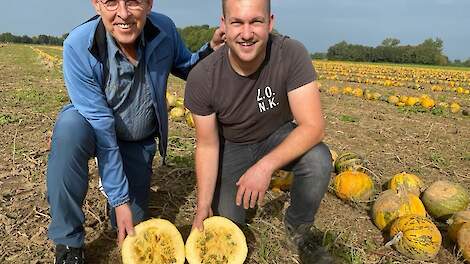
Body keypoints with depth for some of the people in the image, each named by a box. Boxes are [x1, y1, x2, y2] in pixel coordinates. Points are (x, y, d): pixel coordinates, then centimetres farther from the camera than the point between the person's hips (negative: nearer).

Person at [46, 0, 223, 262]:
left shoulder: (164, 30, -21)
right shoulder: (78, 46, -30)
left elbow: (186, 67, 0)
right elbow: (101, 125, -31)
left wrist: (212, 48, -23)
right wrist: (119, 199, -29)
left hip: (139, 141, 3)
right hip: (93, 127, -2)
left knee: (132, 225, 3)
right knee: (70, 127, -39)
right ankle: (69, 243, -19)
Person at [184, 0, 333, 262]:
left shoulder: (292, 54, -28)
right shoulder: (201, 78, -25)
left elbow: (313, 127, -30)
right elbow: (207, 145, -16)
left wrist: (266, 165, -42)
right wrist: (204, 205, -21)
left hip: (278, 137, 0)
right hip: (232, 145, 1)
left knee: (319, 160, -31)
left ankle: (299, 227, 0)